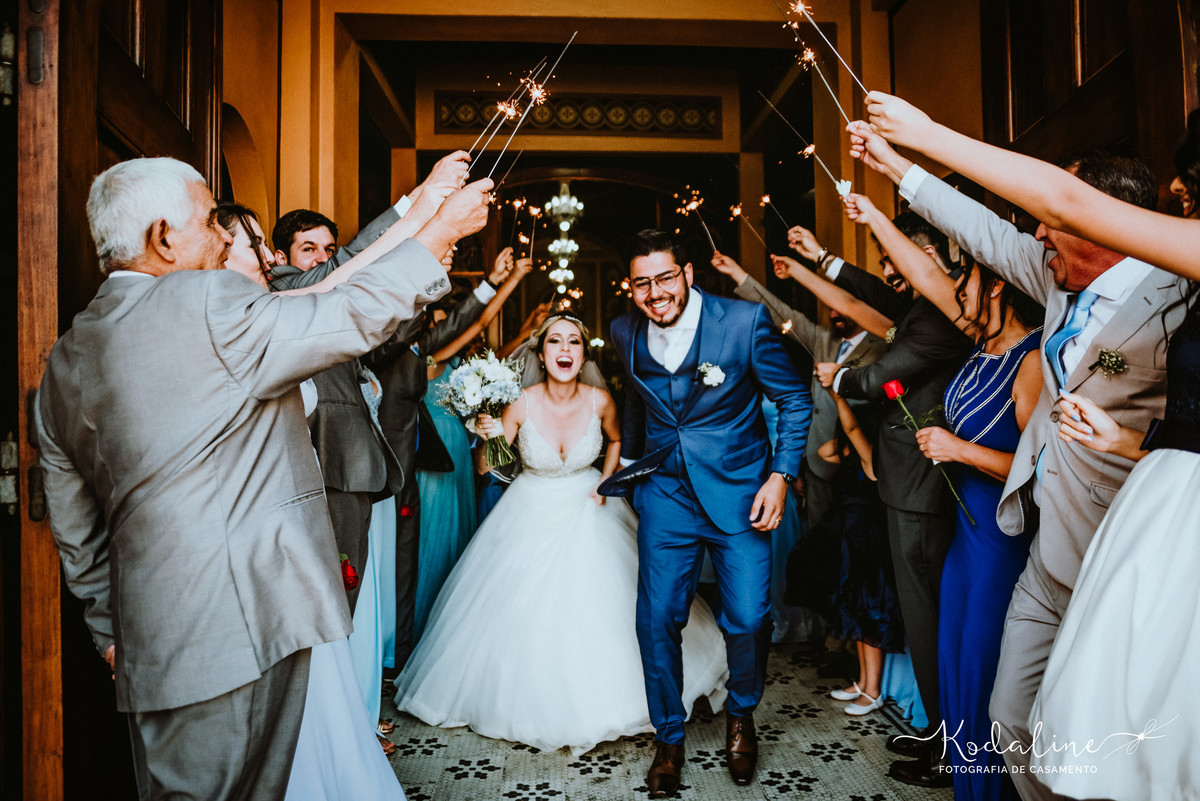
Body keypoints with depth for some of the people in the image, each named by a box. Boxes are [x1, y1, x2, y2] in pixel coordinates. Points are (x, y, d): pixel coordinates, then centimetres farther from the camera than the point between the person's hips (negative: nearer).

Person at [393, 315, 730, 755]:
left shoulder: (599, 401, -15)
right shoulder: (521, 404, -20)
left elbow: (616, 440, 8)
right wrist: (490, 437, -32)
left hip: (586, 509, 1)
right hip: (533, 513, -1)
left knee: (600, 609, 1)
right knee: (524, 614, 1)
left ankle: (595, 700, 27)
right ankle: (531, 702, 28)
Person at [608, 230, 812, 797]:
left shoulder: (745, 321, -14)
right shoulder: (626, 332, -2)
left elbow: (794, 398, -4)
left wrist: (781, 476, -11)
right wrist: (626, 459, 26)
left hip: (738, 491, -2)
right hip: (665, 493, 3)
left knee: (747, 618, -3)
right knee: (657, 619, 2)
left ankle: (740, 716, 31)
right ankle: (669, 739, 26)